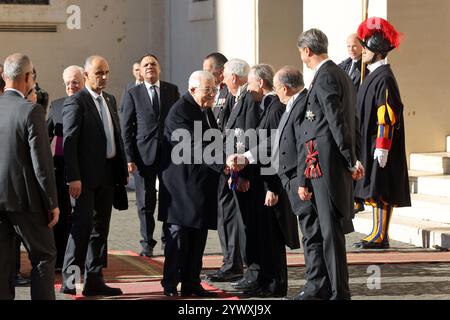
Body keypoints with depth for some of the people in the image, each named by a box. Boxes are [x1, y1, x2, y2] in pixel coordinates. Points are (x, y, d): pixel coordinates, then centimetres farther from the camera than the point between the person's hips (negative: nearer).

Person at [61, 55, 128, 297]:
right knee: (82, 225, -10)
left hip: (107, 175, 8)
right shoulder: (75, 102, -10)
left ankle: (94, 280, 14)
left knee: (101, 228, 9)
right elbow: (69, 142, -15)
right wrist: (73, 178, -21)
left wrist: (122, 169, 13)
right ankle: (69, 278, -3)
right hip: (86, 177, -8)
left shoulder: (110, 100, 15)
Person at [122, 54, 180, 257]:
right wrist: (129, 158, -6)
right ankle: (147, 243, 11)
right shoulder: (133, 94, 3)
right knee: (145, 201, 2)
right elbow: (126, 128, 1)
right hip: (144, 154, -1)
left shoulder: (172, 90, 8)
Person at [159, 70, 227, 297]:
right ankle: (170, 285, 5)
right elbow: (195, 146, -23)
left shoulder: (205, 110, 15)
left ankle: (191, 283, 14)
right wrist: (222, 166, -29)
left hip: (202, 185, 8)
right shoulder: (180, 111, -14)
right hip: (183, 184, -8)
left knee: (198, 236, 8)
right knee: (178, 235, -2)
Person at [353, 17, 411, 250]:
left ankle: (381, 237, -4)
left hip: (380, 147, -10)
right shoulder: (374, 75, 15)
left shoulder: (384, 78, -15)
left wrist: (381, 149, -22)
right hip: (370, 144, 10)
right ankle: (378, 234, 15)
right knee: (374, 189, 10)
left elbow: (387, 116, -19)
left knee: (381, 192, -6)